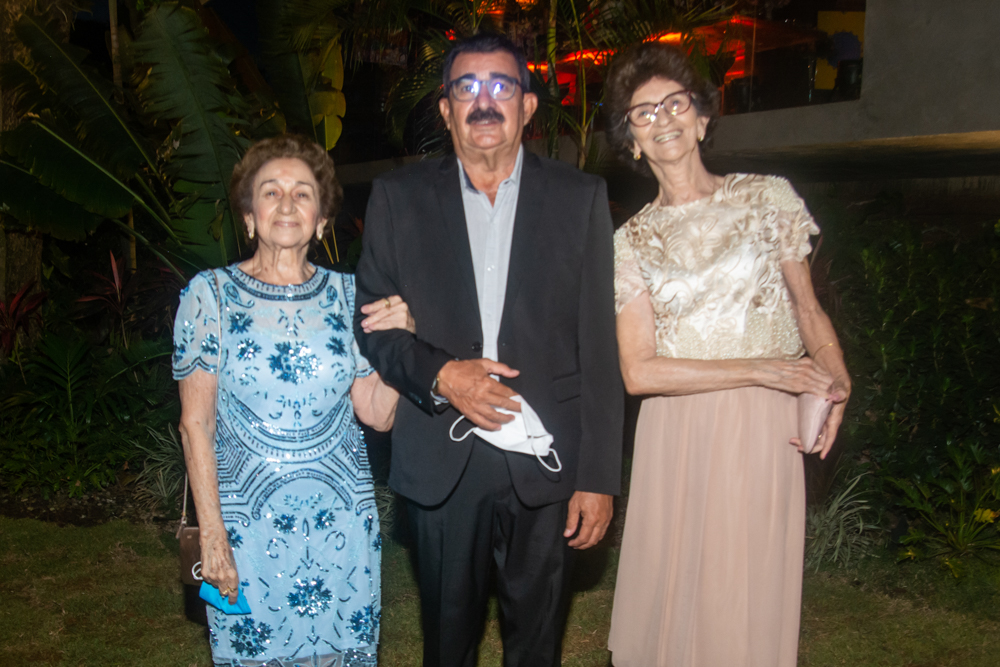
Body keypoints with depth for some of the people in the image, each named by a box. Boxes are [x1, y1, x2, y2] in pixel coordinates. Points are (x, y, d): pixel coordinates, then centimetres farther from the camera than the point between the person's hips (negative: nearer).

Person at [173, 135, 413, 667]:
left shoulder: (345, 295, 1)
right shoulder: (210, 294, -5)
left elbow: (378, 414, 3)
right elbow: (196, 425, -5)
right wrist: (211, 533, -8)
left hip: (342, 521, 2)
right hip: (248, 520, -2)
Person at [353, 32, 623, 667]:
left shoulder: (580, 198, 1)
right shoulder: (398, 197, 3)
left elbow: (599, 348, -2)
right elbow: (371, 323, 4)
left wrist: (598, 476, -5)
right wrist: (439, 374, -15)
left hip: (545, 465, 0)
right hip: (442, 464, 1)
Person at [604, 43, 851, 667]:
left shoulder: (770, 197, 4)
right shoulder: (632, 240, 4)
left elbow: (810, 311, 8)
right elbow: (638, 370, -5)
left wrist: (836, 381, -13)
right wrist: (759, 369, -14)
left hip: (765, 430, 0)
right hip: (677, 437, 1)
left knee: (751, 596, 6)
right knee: (671, 597, 9)